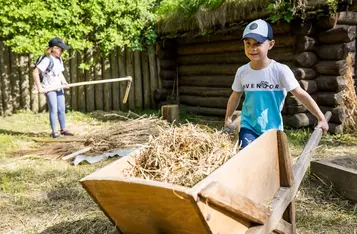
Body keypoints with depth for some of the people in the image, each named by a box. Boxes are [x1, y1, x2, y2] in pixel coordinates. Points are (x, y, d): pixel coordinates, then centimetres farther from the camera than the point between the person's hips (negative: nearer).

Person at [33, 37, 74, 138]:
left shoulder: (59, 59, 9)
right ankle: (54, 131, 3)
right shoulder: (47, 60, -16)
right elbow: (35, 73, -19)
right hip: (49, 88, -7)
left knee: (62, 109, 8)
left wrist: (64, 82, 0)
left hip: (59, 87, 7)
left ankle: (63, 130, 16)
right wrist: (39, 87, -19)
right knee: (53, 110, -6)